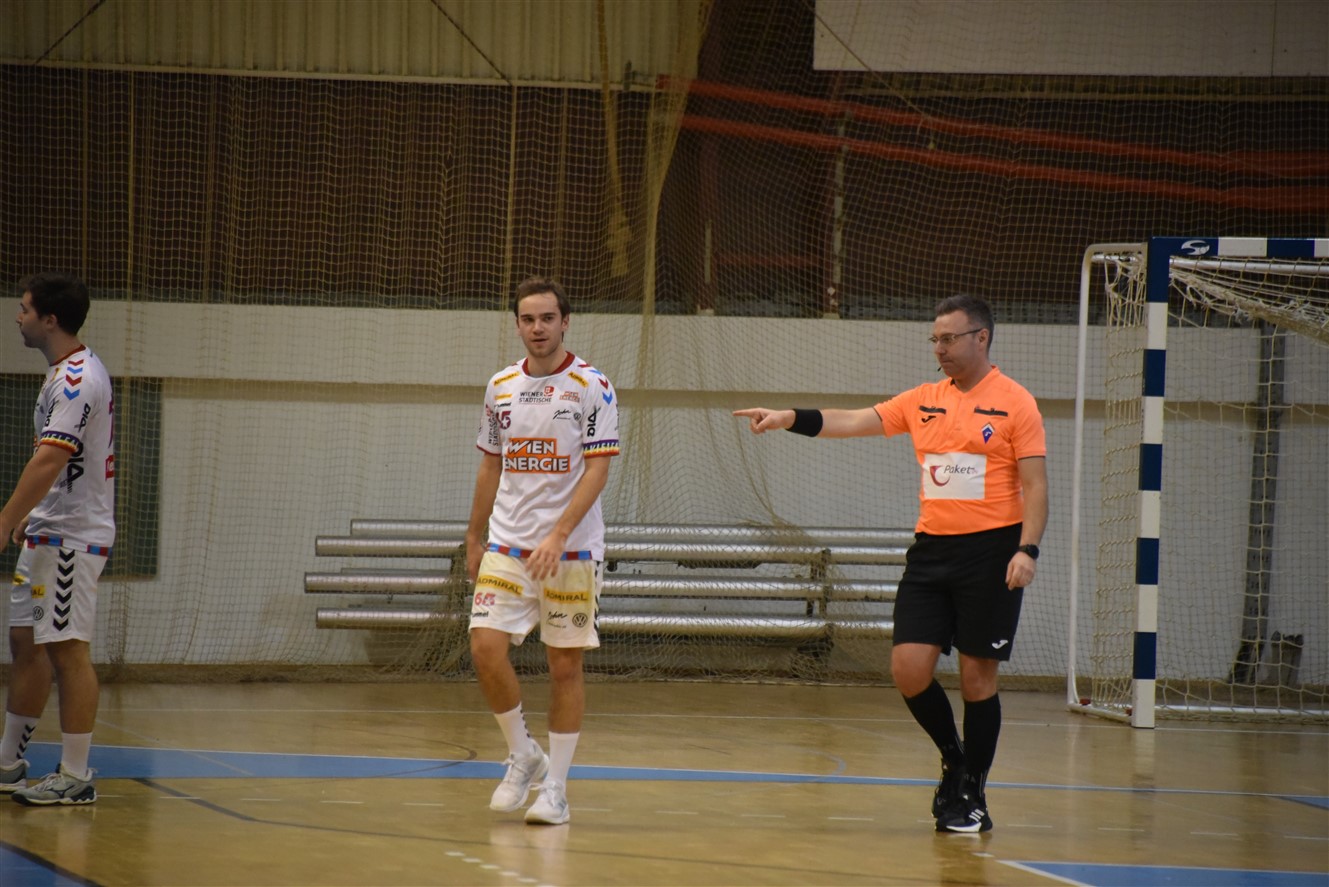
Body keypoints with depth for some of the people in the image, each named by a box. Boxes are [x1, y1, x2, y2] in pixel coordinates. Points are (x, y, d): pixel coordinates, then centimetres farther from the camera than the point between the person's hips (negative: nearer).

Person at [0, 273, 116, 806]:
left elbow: (50, 461, -27)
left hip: (72, 537, -10)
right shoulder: (66, 374, 15)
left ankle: (75, 778, -6)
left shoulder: (78, 379, -18)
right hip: (47, 533, 10)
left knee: (68, 651, -8)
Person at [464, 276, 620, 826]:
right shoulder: (500, 387, 9)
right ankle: (522, 756, 8)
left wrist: (558, 536, -22)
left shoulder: (591, 387, -5)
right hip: (507, 546, 4)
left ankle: (555, 787, 9)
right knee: (486, 647, -12)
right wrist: (474, 539, 17)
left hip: (572, 551, -3)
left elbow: (597, 469, -12)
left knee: (565, 666, 1)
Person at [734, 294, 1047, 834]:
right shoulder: (923, 400, 11)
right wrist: (791, 418, -6)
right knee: (909, 667, -5)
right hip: (931, 549, 5)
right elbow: (853, 422, 8)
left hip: (990, 552, -5)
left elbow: (1035, 484, -7)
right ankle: (954, 759, 20)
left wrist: (1027, 550, -18)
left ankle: (971, 794, 11)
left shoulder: (1014, 403, -4)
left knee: (977, 676, -1)